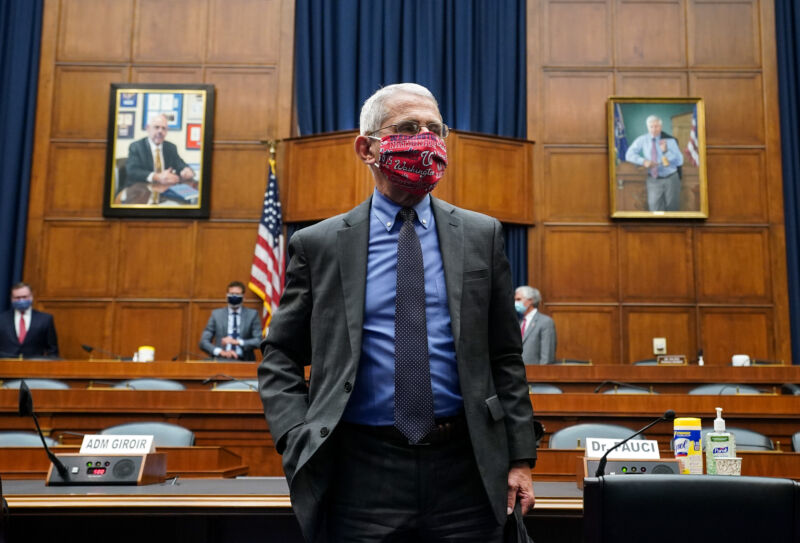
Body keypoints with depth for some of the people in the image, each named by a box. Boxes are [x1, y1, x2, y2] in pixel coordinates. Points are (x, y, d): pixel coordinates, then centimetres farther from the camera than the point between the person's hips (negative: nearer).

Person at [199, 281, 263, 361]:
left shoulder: (252, 314, 9)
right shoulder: (216, 314, 11)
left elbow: (258, 341, 2)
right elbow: (203, 342, 6)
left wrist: (237, 342, -13)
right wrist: (220, 351, -11)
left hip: (244, 361, -1)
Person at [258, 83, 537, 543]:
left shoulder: (481, 235, 6)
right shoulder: (318, 245, 2)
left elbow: (506, 357, 7)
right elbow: (279, 359, 6)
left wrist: (520, 457, 3)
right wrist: (301, 443, -8)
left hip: (464, 469, 2)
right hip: (363, 473, -1)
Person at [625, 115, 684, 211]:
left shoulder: (670, 140, -4)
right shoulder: (642, 140, -1)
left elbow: (680, 161, -7)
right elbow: (629, 155, -3)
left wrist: (666, 151, -22)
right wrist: (644, 161, -19)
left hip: (671, 179, 0)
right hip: (653, 180, 0)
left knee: (672, 209, 6)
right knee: (655, 208, -10)